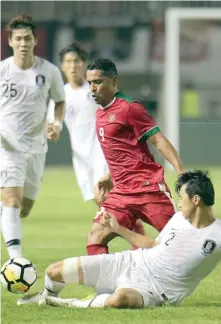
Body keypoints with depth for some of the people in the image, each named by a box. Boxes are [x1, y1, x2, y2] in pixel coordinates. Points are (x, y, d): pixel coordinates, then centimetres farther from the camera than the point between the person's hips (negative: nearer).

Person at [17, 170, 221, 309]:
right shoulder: (179, 218, 6)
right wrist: (118, 229, 21)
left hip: (153, 291, -6)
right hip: (130, 264, 6)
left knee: (121, 298, -46)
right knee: (54, 271, 1)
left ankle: (73, 305, -18)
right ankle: (48, 296, 38)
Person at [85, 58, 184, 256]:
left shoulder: (127, 108, -9)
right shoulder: (100, 113, 15)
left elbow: (159, 140, -13)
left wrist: (181, 171, -23)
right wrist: (109, 178, 22)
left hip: (149, 188, -8)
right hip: (122, 192, 8)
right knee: (96, 236, -7)